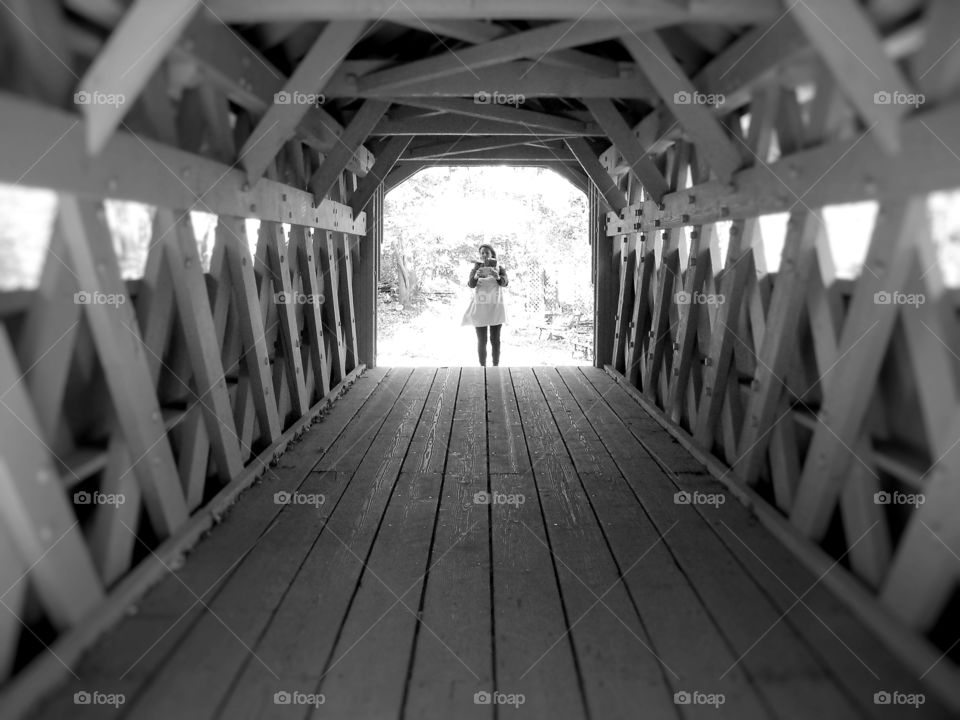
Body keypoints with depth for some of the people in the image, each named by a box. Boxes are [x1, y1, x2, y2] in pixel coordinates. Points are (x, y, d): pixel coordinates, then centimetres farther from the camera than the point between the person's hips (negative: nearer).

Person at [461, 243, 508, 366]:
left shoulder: (499, 268, 2)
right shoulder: (475, 269, 4)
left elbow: (504, 283, -17)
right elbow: (471, 284, -15)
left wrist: (497, 277, -39)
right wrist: (476, 276, -37)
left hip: (495, 307, 0)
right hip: (480, 307, 0)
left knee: (495, 340, 2)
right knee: (482, 341, 1)